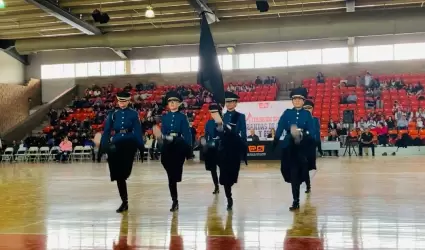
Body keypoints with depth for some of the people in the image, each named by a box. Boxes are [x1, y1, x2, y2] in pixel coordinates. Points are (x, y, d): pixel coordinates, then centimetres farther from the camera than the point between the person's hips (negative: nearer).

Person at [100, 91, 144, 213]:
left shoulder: (133, 114, 2)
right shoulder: (113, 114, 7)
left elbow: (138, 131, -1)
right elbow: (107, 130, 5)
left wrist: (141, 146, -6)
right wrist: (103, 146, -1)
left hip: (129, 144, -2)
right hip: (116, 143, 2)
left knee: (124, 173, -6)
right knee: (118, 174, 3)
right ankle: (124, 202, 11)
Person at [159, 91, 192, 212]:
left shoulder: (182, 117, 0)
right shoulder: (164, 117, 10)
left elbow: (187, 134, -3)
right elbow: (163, 133, 12)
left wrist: (189, 149, -8)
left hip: (179, 147, -3)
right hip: (167, 147, 3)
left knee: (175, 174, -4)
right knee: (170, 175, 3)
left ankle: (175, 201, 8)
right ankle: (174, 200, 12)